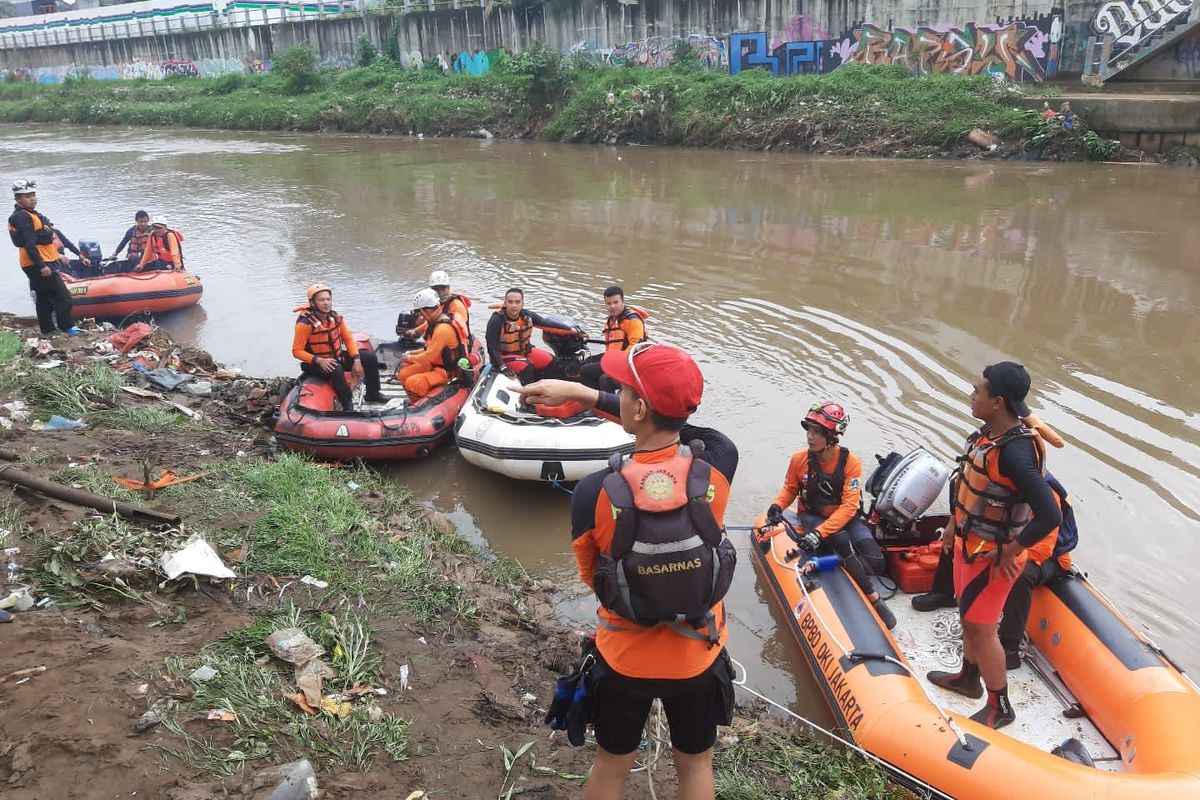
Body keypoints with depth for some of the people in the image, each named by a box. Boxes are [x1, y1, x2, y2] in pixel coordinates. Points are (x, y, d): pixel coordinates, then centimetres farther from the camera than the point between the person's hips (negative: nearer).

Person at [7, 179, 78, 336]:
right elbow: (29, 244, -22)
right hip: (38, 265, -11)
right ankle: (65, 327, -5)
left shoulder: (30, 214, 17)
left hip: (38, 264, 11)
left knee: (43, 298, 16)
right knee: (63, 297, -9)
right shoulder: (22, 217, -15)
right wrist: (42, 266, -26)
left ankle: (47, 329, 22)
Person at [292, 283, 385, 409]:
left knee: (370, 358, -2)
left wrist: (357, 360, -10)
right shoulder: (305, 323, -22)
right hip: (317, 364, -7)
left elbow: (348, 339, 2)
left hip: (338, 356, 7)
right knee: (336, 369, -39)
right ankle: (348, 405, -27)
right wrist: (319, 360, -32)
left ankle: (372, 394, 12)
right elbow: (297, 351, -20)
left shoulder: (336, 317, -4)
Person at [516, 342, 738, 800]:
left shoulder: (593, 493, -27)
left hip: (624, 659, -1)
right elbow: (667, 421, -2)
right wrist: (581, 393, -2)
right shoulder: (719, 461, -23)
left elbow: (592, 577, -8)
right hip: (698, 659, 2)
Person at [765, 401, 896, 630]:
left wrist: (819, 533, -33)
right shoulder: (799, 460, -11)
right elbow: (790, 489, 6)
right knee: (842, 540, -32)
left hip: (845, 518, 0)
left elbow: (848, 507, -22)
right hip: (812, 517, 0)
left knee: (875, 562, -24)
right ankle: (872, 597, -19)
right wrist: (778, 505, -17)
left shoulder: (850, 462, -18)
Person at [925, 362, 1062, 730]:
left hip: (992, 555, -9)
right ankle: (969, 677, 46)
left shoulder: (1016, 452, -32)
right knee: (969, 615, 25)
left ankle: (999, 707, 25)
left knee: (981, 629, 5)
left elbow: (1050, 517, -33)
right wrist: (954, 522, 18)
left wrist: (1010, 552, -21)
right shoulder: (990, 432, -2)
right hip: (969, 543, 9)